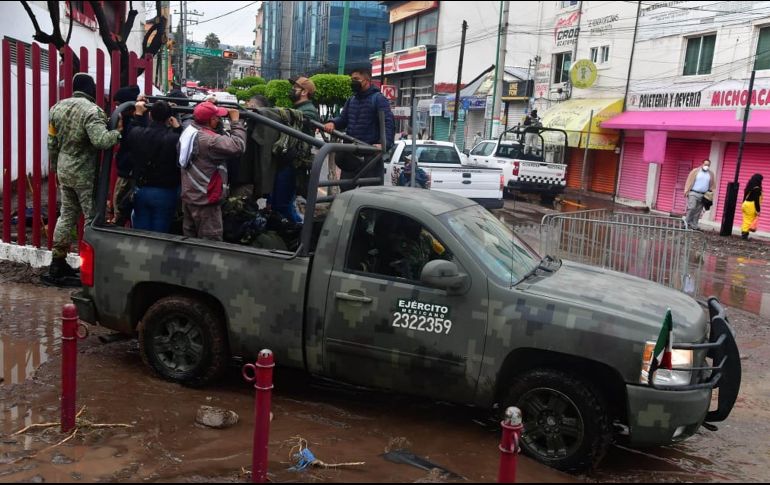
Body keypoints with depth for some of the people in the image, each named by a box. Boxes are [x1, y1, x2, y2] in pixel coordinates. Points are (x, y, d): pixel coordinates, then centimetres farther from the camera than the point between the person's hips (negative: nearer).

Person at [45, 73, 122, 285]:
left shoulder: (57, 107, 7)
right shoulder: (92, 110, -17)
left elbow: (52, 143, 13)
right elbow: (101, 140, -31)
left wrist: (56, 168, 22)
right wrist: (118, 131, -17)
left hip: (64, 170, 7)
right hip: (86, 173, -7)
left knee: (67, 215, 16)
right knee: (92, 218, 2)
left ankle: (57, 264, 20)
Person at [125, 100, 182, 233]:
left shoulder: (136, 133, -9)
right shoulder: (174, 138, -23)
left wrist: (138, 114, 25)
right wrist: (178, 128, -2)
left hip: (141, 190, 4)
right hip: (165, 192, -4)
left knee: (141, 233, 14)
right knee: (160, 233, 6)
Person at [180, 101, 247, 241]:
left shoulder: (189, 132, 3)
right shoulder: (209, 140, -25)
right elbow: (238, 146, -31)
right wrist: (236, 121, -18)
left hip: (188, 197, 9)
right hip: (205, 201, -9)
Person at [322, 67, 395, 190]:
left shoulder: (378, 99, -7)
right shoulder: (351, 100, 17)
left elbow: (388, 124, -17)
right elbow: (343, 118, 13)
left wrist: (383, 144, -35)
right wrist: (333, 123, -13)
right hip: (350, 154, 8)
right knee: (345, 188, 12)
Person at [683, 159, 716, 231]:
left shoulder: (711, 174, 12)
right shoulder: (695, 171, 2)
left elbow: (712, 185, 16)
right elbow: (689, 181, -2)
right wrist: (686, 191, -9)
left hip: (703, 195, 3)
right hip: (693, 193, -3)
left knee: (698, 211, 3)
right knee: (691, 208, -14)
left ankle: (694, 225, 6)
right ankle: (687, 221, -2)